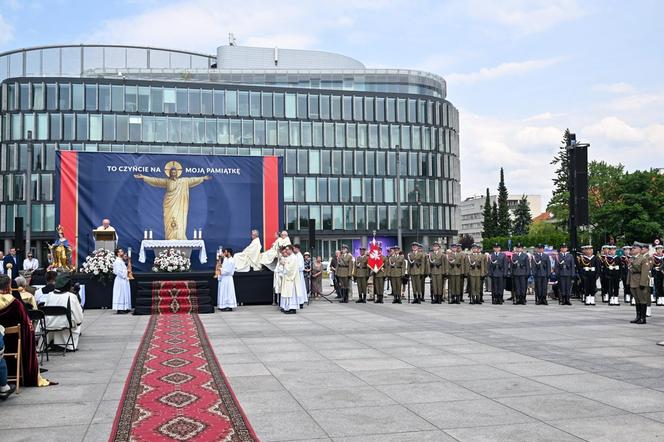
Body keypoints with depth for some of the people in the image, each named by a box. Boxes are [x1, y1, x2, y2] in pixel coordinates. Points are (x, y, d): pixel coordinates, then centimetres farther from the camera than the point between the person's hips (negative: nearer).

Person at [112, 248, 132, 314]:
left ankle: (124, 308, 12)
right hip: (120, 280, -10)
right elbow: (118, 271, -21)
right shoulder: (117, 261, -14)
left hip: (124, 280, 10)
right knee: (120, 294, -7)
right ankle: (119, 309, -5)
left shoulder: (121, 261, 16)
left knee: (125, 295, 10)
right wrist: (124, 276, -14)